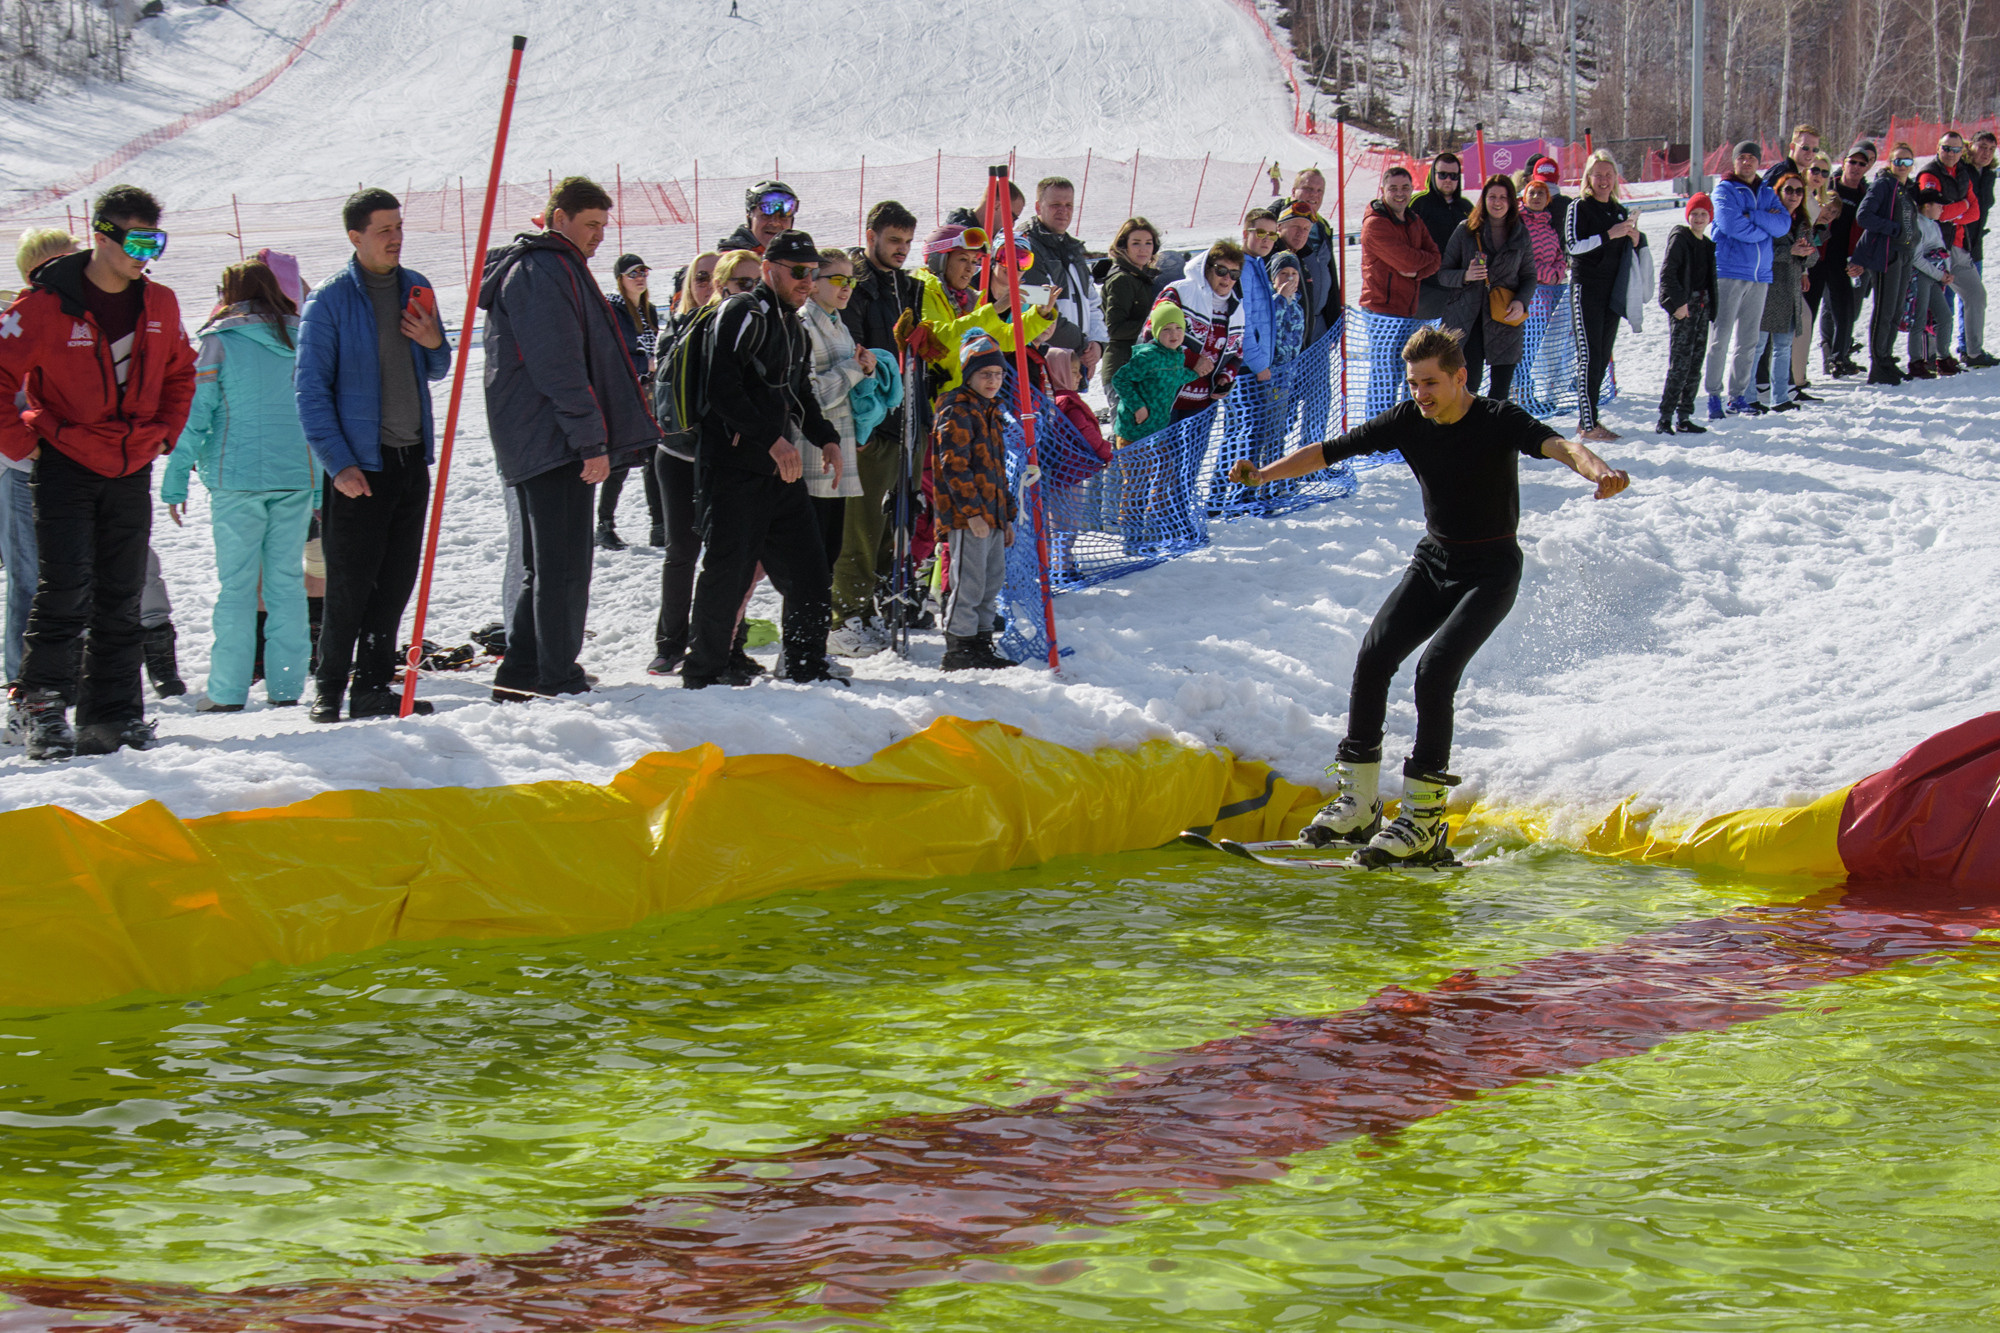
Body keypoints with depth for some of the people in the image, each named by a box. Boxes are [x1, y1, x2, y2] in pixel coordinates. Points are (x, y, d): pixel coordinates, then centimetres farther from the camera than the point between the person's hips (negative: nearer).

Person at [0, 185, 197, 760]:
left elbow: (180, 373, 21)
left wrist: (164, 432, 10)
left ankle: (113, 713, 15)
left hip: (131, 471, 5)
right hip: (64, 469, -5)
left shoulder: (159, 305, 4)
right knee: (65, 592, -10)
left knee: (122, 600, 8)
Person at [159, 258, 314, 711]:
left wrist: (176, 481, 0)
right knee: (287, 580, 8)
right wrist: (320, 487, 16)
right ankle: (286, 687, 8)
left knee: (236, 583, 1)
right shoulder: (302, 340, 7)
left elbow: (194, 414, -6)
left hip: (236, 475, -3)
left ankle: (228, 692, 1)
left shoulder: (220, 341, -4)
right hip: (297, 475, 3)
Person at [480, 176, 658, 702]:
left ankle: (520, 675, 17)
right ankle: (559, 680, -7)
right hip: (555, 441, -11)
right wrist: (591, 440, -21)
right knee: (565, 566, -8)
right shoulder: (544, 273, -13)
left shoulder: (552, 268, 21)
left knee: (544, 566, 14)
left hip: (534, 442, 11)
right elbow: (559, 367, -20)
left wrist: (592, 435, 25)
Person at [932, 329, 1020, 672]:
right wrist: (972, 511, -20)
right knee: (969, 585, -7)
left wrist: (1007, 516, 22)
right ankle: (958, 650, -2)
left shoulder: (991, 413, 20)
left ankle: (981, 643, 21)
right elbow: (953, 466, -17)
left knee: (993, 583, 13)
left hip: (992, 515, 9)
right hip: (967, 517, -9)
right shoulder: (957, 412, -10)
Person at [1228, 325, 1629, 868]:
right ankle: (1358, 803, -2)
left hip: (1491, 572, -5)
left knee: (1435, 668, -24)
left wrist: (1600, 472, -56)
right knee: (1374, 656, -12)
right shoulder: (1407, 421, -3)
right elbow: (1330, 451, 2)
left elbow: (1559, 445, -35)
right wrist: (1264, 474, -9)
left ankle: (1425, 819, -21)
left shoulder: (1500, 421, -17)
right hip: (1433, 560, 5)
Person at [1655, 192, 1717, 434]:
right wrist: (1678, 302, -20)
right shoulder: (1679, 239, -6)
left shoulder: (1708, 245, 16)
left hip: (1702, 307, 8)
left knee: (1695, 367, 7)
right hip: (1682, 308, -8)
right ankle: (1665, 418, -12)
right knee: (1679, 365, -13)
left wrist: (1711, 308, 16)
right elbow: (1667, 274, -13)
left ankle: (1684, 417, 12)